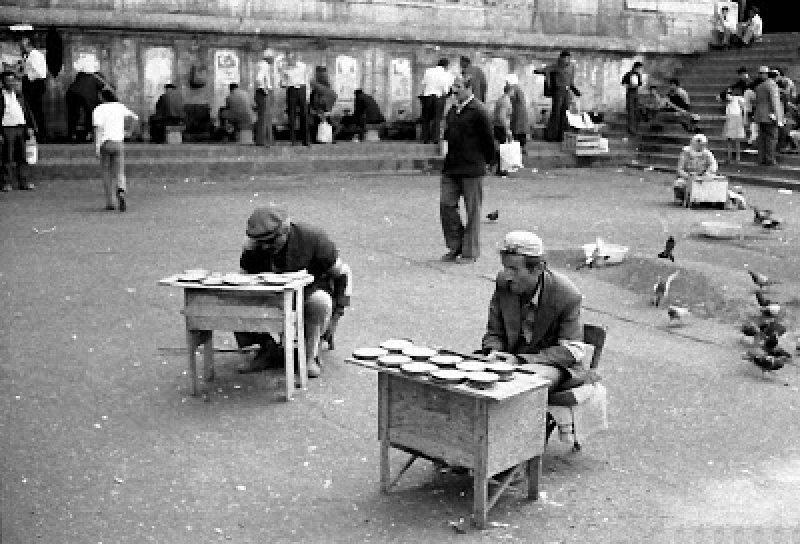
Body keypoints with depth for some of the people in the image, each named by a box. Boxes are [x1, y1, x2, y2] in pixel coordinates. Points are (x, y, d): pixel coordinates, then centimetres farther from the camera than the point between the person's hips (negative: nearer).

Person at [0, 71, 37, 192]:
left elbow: (27, 111, 16)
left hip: (21, 127, 5)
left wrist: (31, 127, 6)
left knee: (22, 157, 6)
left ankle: (23, 182, 11)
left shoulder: (19, 95, 14)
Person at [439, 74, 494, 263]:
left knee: (472, 210, 2)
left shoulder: (478, 111, -11)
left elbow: (488, 139, -6)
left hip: (472, 168, -7)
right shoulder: (452, 111, 13)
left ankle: (470, 252, 10)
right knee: (446, 204, 2)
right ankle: (455, 246, 14)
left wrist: (488, 160, 3)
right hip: (451, 167, 7)